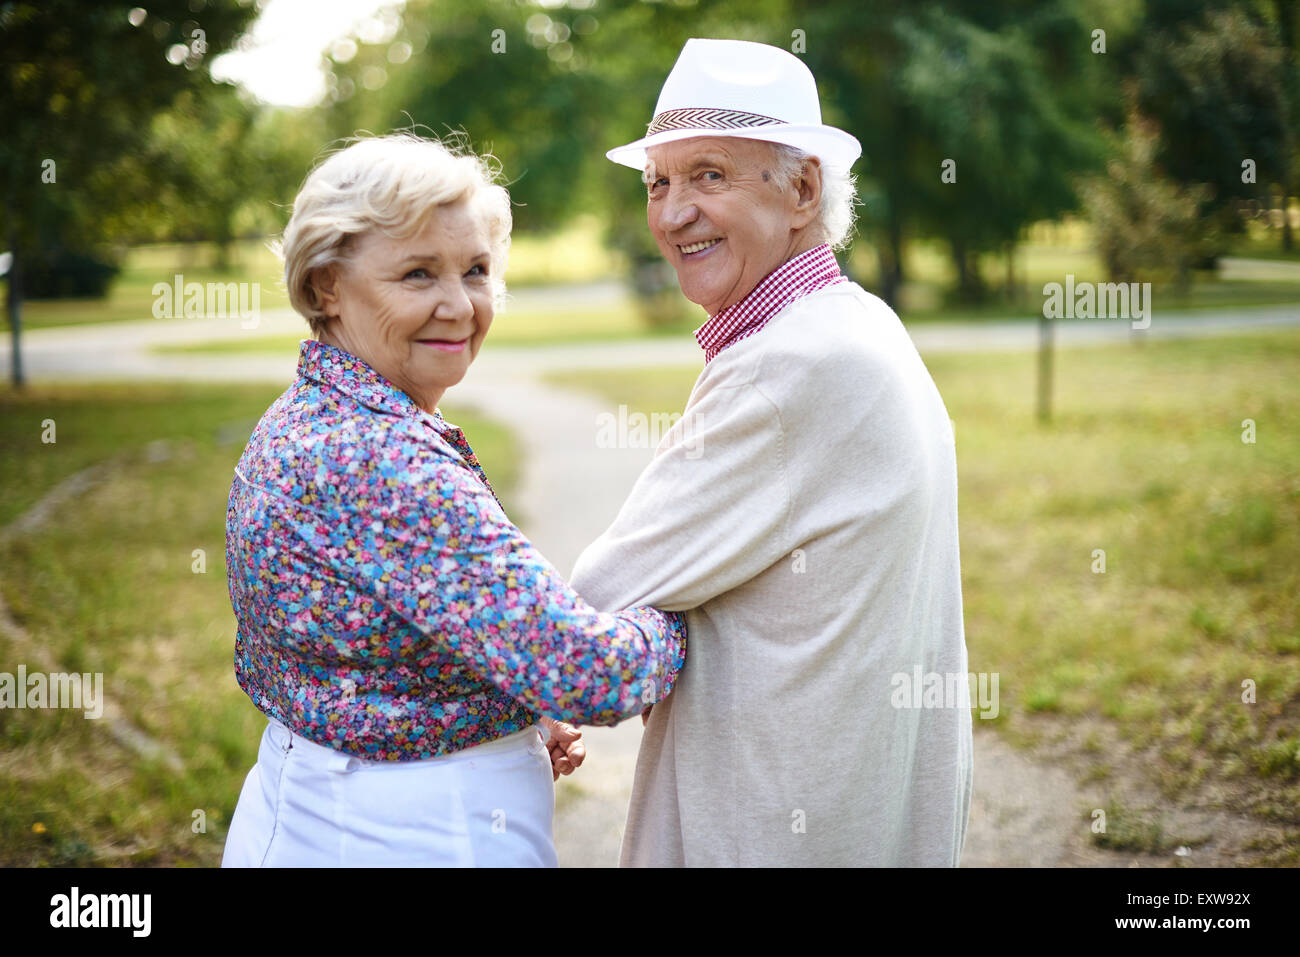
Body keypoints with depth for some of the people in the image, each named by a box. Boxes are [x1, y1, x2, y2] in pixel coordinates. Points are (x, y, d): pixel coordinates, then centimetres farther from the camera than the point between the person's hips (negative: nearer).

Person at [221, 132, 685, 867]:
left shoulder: (299, 422, 2)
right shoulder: (390, 464, -27)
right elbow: (588, 673, -29)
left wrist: (511, 725, 2)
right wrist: (685, 611, -10)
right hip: (414, 840, -8)